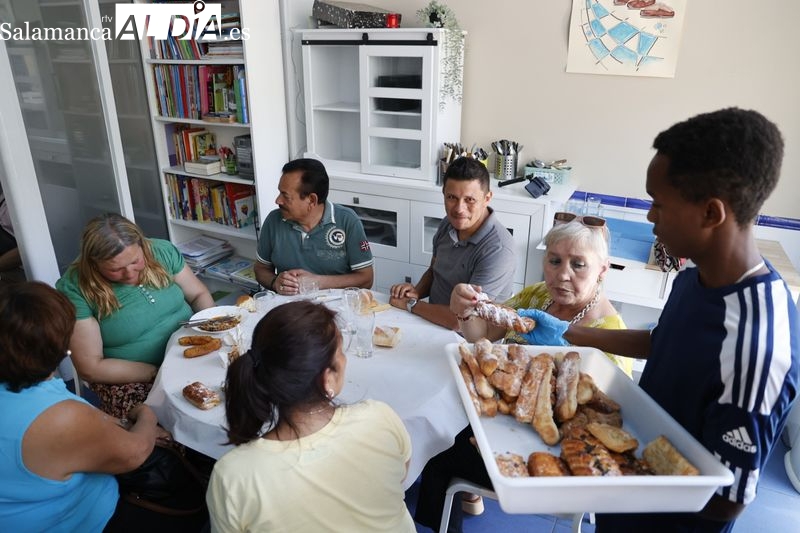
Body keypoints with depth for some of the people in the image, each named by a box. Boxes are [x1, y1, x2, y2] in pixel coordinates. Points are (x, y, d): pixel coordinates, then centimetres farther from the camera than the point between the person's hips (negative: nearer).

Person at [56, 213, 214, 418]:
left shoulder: (161, 251, -3)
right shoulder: (75, 288, -15)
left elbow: (199, 294, 9)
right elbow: (90, 367, -13)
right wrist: (158, 372, -19)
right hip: (128, 378, -4)